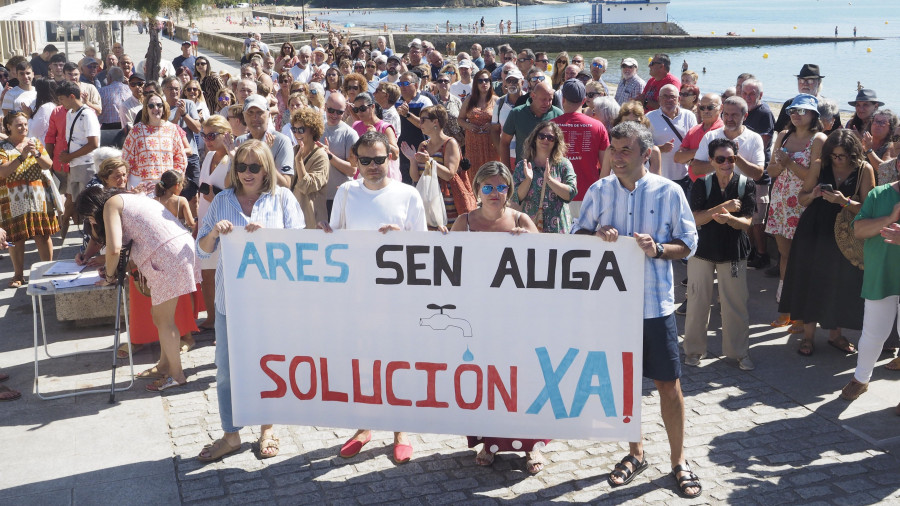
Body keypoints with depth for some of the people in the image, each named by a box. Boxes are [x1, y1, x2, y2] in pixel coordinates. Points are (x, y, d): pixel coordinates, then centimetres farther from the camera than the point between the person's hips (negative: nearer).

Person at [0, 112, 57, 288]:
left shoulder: (35, 142, 10)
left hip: (39, 199, 2)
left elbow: (48, 165, 2)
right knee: (16, 238, 2)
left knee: (43, 235, 4)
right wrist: (22, 156, -21)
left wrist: (36, 153, -17)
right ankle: (18, 275, 13)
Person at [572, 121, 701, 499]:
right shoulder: (599, 191, 3)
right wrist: (597, 235, -13)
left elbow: (688, 245, 1)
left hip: (655, 302, -2)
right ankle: (635, 453, 31)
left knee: (668, 384, 4)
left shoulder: (669, 192, -4)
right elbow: (577, 236, 8)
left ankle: (679, 461, 21)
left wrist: (658, 249, -18)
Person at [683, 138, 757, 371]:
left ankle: (739, 351, 17)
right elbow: (696, 218, -11)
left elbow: (746, 222, -8)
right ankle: (694, 349, 20)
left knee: (736, 303, 1)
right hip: (703, 249, 0)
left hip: (734, 252, 0)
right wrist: (723, 206, -23)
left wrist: (728, 218, -29)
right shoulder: (702, 184, -3)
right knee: (697, 301, 5)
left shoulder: (746, 185, -3)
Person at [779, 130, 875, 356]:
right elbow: (801, 198, 6)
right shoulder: (819, 166, -2)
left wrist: (844, 201, -24)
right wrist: (813, 195, -15)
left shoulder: (864, 170, -6)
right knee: (811, 282, 4)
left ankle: (835, 334, 26)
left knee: (840, 285, 7)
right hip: (814, 232, 1)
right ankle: (808, 335, 16)